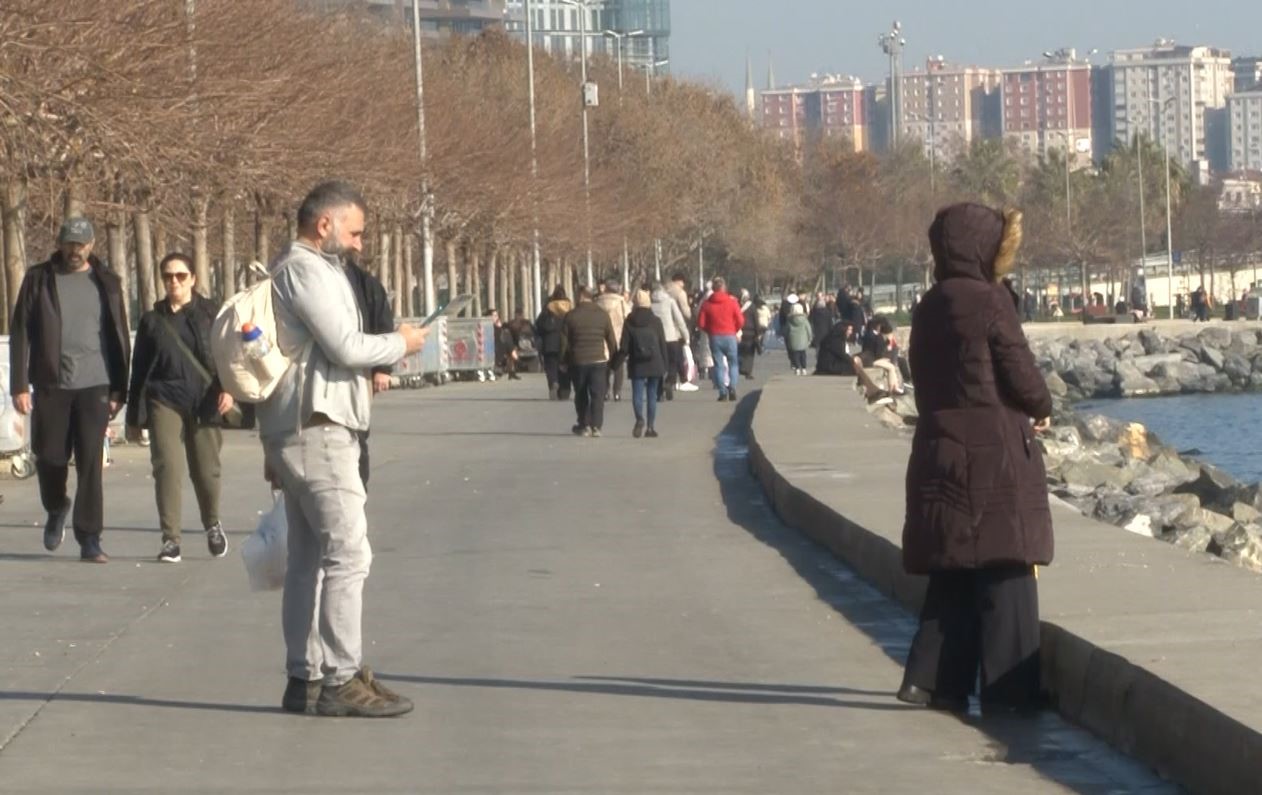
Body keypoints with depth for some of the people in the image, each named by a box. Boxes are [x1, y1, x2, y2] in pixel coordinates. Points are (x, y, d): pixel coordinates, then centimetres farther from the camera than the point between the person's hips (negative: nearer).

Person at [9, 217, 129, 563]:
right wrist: (19, 385, -5)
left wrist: (119, 391, 3)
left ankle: (90, 539, -3)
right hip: (50, 385, 0)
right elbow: (20, 333, 2)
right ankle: (56, 509, 36)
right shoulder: (39, 279, 4)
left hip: (94, 385, 0)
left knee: (91, 463, -6)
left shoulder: (106, 284, 7)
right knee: (49, 457, 6)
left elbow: (120, 339, 9)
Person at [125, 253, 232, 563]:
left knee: (206, 469, 2)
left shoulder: (210, 313, 7)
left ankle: (212, 525, 30)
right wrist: (133, 418, 14)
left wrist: (227, 387, -16)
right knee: (167, 465, -13)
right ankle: (171, 539, -9)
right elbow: (139, 370, 15)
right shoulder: (152, 320, 13)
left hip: (204, 402, -1)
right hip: (165, 401, 1)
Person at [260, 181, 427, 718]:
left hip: (296, 431, 11)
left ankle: (305, 677, 12)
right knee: (347, 551, -11)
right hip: (317, 429, -11)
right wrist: (400, 343, -1)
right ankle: (340, 680, -12)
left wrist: (274, 448, 25)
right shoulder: (306, 270, -11)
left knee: (309, 555, 10)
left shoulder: (294, 269, 22)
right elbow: (345, 346, -19)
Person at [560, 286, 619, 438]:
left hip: (577, 361, 0)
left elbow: (564, 341, 0)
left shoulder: (571, 316, -3)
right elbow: (611, 339, 3)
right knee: (598, 394, 1)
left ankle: (584, 425, 12)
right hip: (599, 360, 0)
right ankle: (596, 426, -5)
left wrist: (564, 360, 10)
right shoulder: (603, 315, 0)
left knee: (581, 395, 12)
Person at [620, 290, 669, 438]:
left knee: (637, 393, -2)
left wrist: (621, 359, 8)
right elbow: (663, 344, 4)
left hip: (637, 365, -1)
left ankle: (640, 419, -26)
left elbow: (624, 345, -1)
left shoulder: (629, 322, -2)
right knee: (652, 395, 6)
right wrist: (664, 364, 9)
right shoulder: (656, 321, 0)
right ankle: (650, 427, 4)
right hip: (655, 364, 1)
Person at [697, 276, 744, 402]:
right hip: (730, 336, -1)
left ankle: (722, 392, -2)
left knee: (719, 365, 6)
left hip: (714, 337, 1)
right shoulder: (732, 302, -4)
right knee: (733, 363, 10)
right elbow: (740, 321, -5)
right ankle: (732, 387, -7)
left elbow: (701, 323, -3)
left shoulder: (707, 304, -2)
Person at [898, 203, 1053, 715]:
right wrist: (1042, 409, 12)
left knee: (954, 574, 13)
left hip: (941, 455, 7)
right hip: (995, 456, -7)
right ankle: (1008, 690, 1)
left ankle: (931, 679, 10)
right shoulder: (988, 301, -12)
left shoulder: (930, 308, 11)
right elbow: (1022, 375, -11)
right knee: (1005, 572, -1)